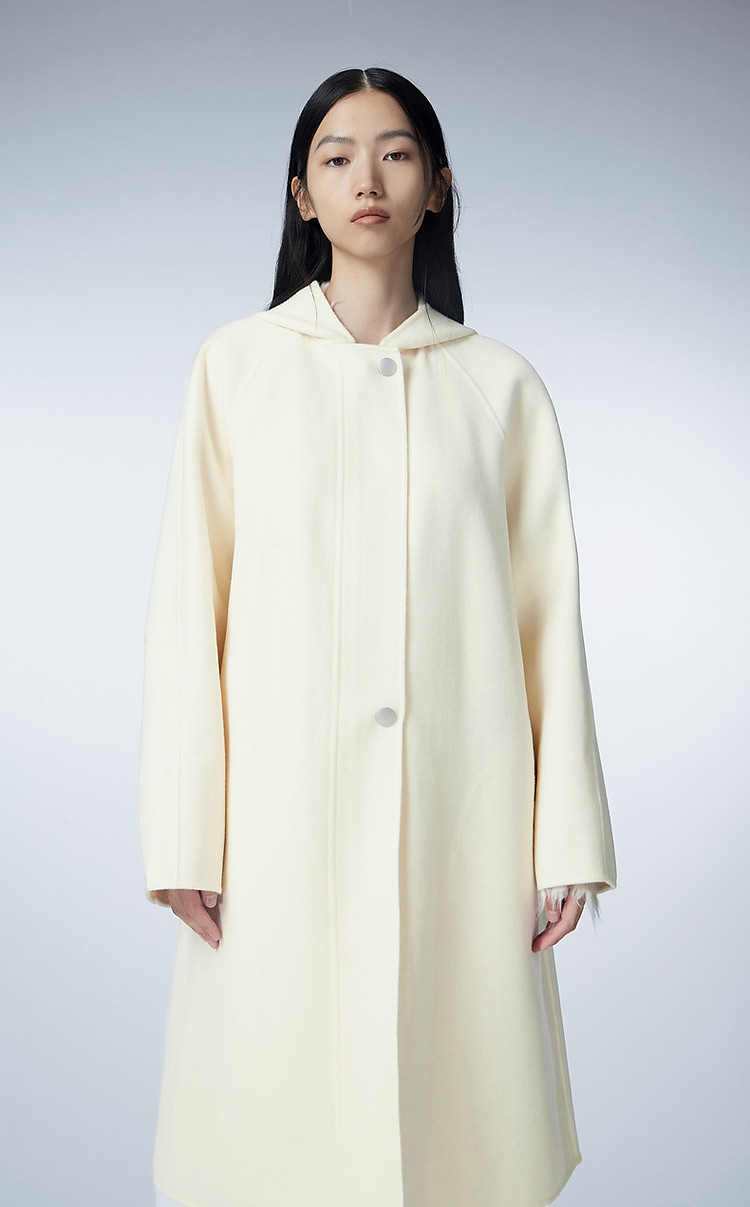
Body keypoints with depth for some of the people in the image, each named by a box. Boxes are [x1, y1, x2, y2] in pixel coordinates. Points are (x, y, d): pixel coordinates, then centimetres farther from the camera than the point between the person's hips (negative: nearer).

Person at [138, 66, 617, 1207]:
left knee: (454, 1090, 6)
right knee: (280, 1100, 6)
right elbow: (190, 602, 2)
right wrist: (184, 834, -4)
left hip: (457, 812, 1)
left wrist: (566, 836, 1)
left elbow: (547, 615, 5)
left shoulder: (501, 384, 7)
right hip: (285, 800, 0)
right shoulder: (238, 363, 5)